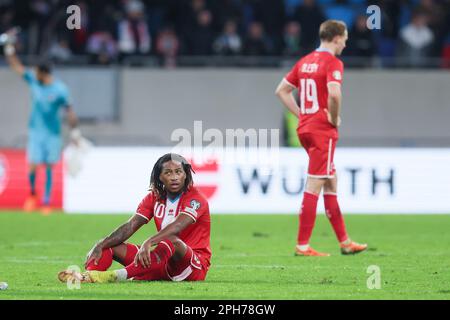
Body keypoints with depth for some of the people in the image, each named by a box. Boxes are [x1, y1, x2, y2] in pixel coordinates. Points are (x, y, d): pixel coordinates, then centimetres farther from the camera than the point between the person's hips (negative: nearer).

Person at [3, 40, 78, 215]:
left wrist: (75, 132, -3)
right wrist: (9, 51, -7)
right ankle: (32, 194, 20)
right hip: (35, 130, 2)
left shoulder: (60, 90, -12)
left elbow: (69, 111, -5)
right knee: (33, 166, -5)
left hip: (53, 133, -2)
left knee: (49, 168, 4)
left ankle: (47, 202, 12)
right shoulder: (33, 81, -2)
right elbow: (17, 67, 4)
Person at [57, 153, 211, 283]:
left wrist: (148, 243, -47)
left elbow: (177, 227, -31)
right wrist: (100, 246, -17)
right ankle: (87, 276, -38)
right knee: (112, 245, -5)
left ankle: (117, 276, -54)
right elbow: (130, 226, -1)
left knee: (172, 241, -39)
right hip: (165, 265, 7)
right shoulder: (154, 198, 9)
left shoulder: (195, 199, -12)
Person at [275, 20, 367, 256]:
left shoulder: (304, 62, 13)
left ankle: (344, 241, 20)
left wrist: (301, 114, 14)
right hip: (323, 131, -9)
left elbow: (281, 90, 18)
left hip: (305, 128, 9)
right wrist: (334, 119, -12)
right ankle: (302, 245, -6)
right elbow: (334, 94, -28)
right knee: (314, 186, -6)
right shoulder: (333, 62, -12)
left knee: (331, 183, 15)